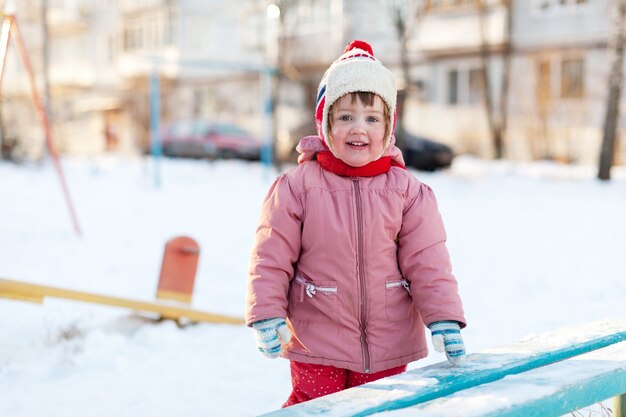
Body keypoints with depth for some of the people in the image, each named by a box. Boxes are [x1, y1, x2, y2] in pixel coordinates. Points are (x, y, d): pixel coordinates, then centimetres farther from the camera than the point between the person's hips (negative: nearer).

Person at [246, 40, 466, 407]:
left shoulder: (406, 190, -3)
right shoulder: (297, 186, -8)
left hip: (388, 345, 2)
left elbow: (427, 260, -2)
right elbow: (272, 257, -6)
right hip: (316, 340, -2)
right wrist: (266, 315, -10)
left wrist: (444, 318, -9)